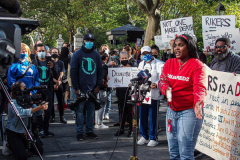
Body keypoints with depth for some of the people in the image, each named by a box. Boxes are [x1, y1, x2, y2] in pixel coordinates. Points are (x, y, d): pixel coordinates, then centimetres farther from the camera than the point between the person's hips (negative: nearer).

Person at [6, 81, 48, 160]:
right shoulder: (13, 103, -20)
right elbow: (22, 113, -40)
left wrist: (41, 106, -31)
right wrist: (39, 108, -52)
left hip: (24, 132, 6)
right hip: (13, 133, -6)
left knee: (40, 150, 0)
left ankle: (21, 145, 21)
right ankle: (10, 145, 12)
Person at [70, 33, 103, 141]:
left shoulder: (96, 55, 10)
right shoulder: (77, 54, 1)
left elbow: (100, 70, 12)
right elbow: (73, 71, -2)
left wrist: (98, 85, 3)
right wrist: (76, 87, -8)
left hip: (93, 88, 3)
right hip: (81, 89, -3)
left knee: (91, 110, 7)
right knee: (80, 110, 0)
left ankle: (89, 131, 17)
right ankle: (79, 132, 8)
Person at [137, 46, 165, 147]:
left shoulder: (159, 64, -5)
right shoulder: (141, 64, 19)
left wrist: (156, 84, -28)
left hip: (153, 94, -6)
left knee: (153, 117, -2)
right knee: (142, 115, 10)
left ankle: (153, 138, 8)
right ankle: (144, 136, 22)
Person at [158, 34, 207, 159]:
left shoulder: (197, 65, -7)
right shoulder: (169, 63, 10)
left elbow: (199, 87, -17)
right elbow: (162, 80, 2)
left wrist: (198, 103, -36)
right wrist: (166, 89, -21)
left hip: (189, 111, -5)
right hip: (172, 110, 6)